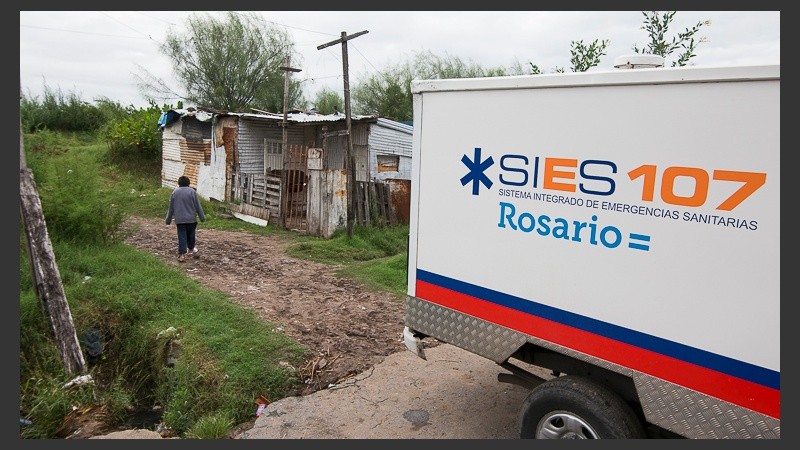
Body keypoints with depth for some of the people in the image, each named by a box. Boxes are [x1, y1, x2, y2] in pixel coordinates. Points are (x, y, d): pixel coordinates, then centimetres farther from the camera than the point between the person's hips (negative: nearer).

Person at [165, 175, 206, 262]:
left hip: (179, 219, 1)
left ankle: (182, 254, -1)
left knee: (182, 236, 2)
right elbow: (198, 206, -3)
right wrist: (202, 217, 4)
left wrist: (168, 219, 18)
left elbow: (171, 208, 8)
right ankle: (192, 249, 30)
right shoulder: (192, 191, -4)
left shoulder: (175, 192, 2)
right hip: (191, 219, -1)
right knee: (191, 235, 16)